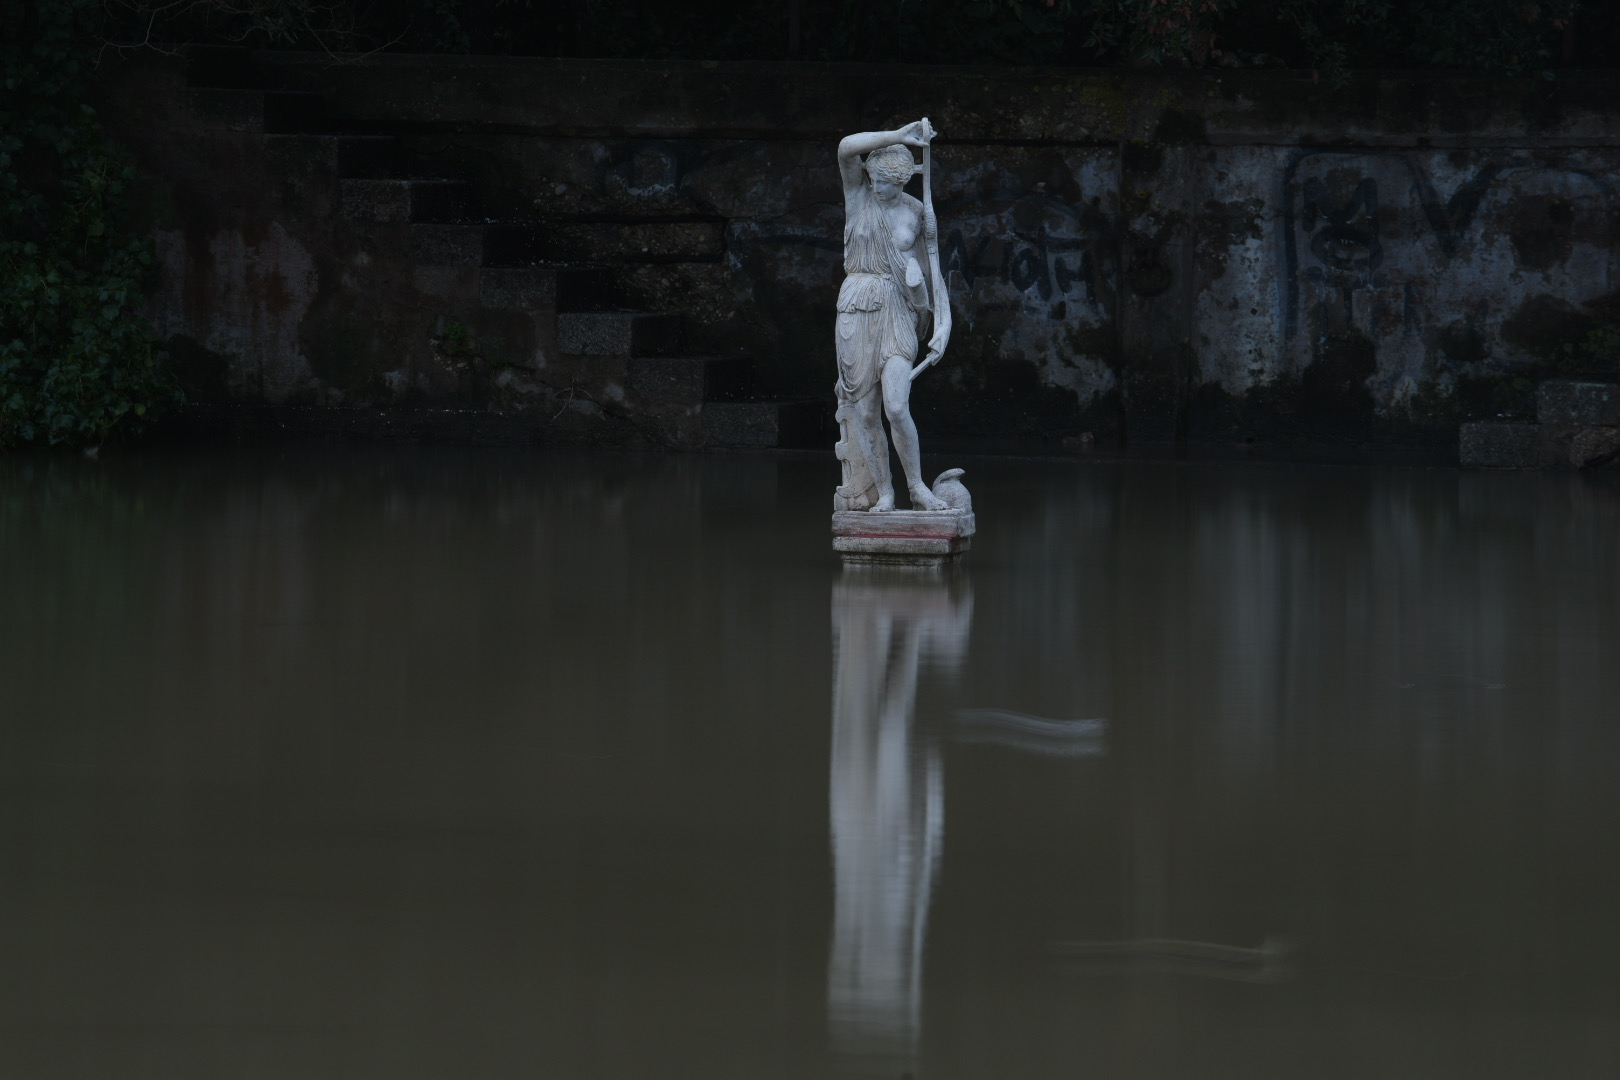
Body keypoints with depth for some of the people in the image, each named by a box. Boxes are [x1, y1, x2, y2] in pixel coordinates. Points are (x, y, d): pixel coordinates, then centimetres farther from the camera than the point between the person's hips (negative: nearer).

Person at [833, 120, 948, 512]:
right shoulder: (859, 193, 4)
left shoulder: (918, 214, 3)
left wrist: (941, 328, 2)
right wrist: (899, 136, -18)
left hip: (897, 313, -1)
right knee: (862, 412, -1)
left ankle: (917, 487, -2)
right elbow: (847, 148, -15)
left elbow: (934, 272, 8)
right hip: (856, 310, 1)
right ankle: (881, 493, 8)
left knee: (896, 407, -16)